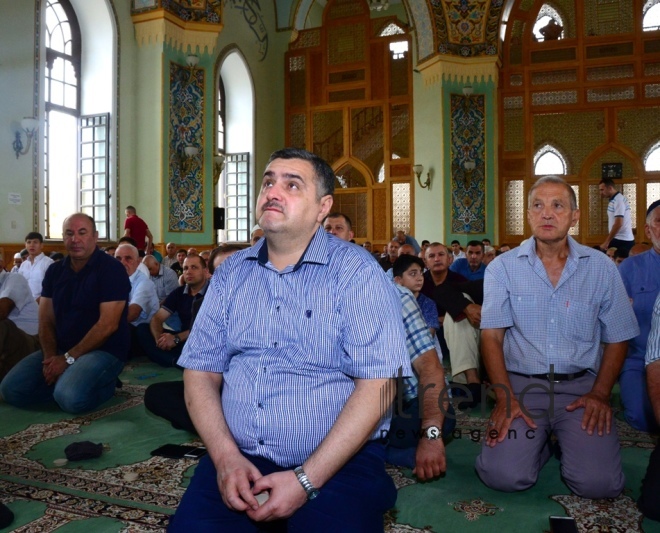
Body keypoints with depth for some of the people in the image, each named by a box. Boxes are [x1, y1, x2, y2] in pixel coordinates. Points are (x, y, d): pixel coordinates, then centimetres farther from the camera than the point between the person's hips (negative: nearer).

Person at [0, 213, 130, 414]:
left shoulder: (111, 268, -12)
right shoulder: (55, 271, 9)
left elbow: (107, 325, -18)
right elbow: (46, 320, 6)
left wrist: (69, 358, -18)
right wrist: (50, 357, -12)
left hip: (103, 350, -6)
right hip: (60, 349, 6)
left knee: (70, 397, -30)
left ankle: (105, 384, -1)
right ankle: (65, 381, 8)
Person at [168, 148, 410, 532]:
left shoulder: (357, 272, -8)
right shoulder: (231, 273, 7)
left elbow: (377, 384, -14)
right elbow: (201, 371, 5)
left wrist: (306, 480, -17)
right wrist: (225, 456, -9)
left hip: (339, 462, -2)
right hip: (239, 459, 3)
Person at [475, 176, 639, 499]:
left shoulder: (601, 268, 2)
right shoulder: (503, 268, -2)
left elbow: (617, 338, 7)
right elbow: (492, 336, -5)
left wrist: (600, 393, -6)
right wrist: (505, 396, -15)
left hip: (581, 386, 1)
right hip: (522, 384, -1)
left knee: (598, 483, -17)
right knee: (503, 476, -19)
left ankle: (566, 439, 16)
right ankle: (539, 443, 14)